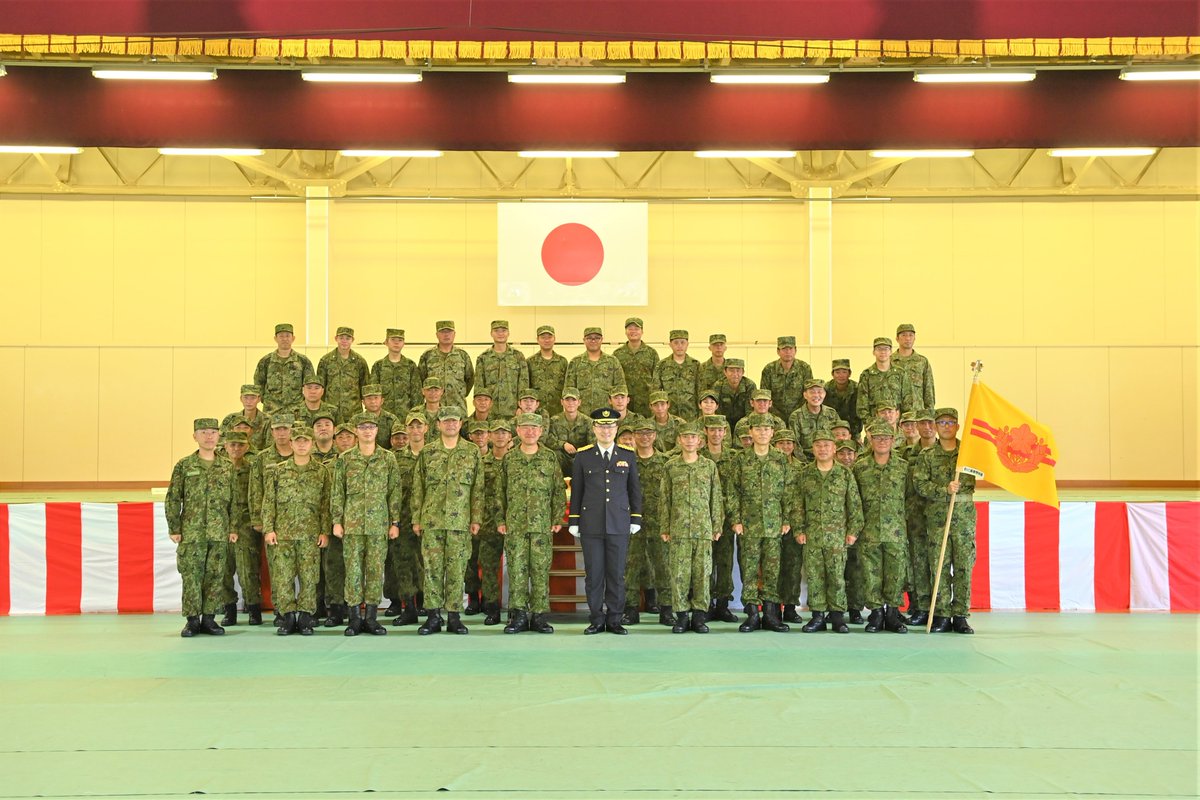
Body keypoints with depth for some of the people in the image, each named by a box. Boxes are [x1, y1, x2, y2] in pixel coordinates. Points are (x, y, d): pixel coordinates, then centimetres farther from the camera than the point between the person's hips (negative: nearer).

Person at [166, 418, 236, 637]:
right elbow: (172, 499, 2)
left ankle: (209, 619, 13)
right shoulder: (184, 465, 3)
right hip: (191, 532, -2)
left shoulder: (226, 467, 9)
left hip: (219, 533, 2)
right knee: (191, 576, -1)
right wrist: (174, 528, -4)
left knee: (214, 576, 4)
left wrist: (233, 528, 4)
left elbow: (233, 500, 10)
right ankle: (192, 620, 6)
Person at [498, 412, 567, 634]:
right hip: (515, 524, 1)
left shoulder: (550, 458, 5)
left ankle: (539, 615, 7)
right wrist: (501, 520, 5)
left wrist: (558, 519, 0)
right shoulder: (509, 459, 7)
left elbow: (559, 491, 6)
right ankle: (519, 615, 6)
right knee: (516, 569, 0)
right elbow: (501, 492, 10)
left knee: (541, 570, 1)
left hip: (542, 525, -1)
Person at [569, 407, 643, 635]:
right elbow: (576, 490, 7)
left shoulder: (628, 456, 7)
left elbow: (635, 489, 10)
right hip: (591, 526, 0)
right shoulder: (583, 456, 5)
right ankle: (596, 620, 11)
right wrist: (574, 521, 4)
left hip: (619, 524, 1)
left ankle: (614, 620, 12)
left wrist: (636, 520, 5)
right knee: (593, 574, 2)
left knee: (617, 574, 3)